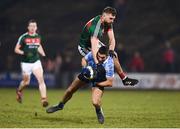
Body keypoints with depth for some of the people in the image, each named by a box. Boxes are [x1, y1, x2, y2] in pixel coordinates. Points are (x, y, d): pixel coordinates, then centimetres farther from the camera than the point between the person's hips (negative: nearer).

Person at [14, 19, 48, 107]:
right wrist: (23, 52, -23)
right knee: (26, 82, 9)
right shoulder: (23, 37, -8)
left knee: (41, 79, -16)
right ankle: (19, 91, 43)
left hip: (36, 62, 3)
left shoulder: (38, 37, 6)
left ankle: (44, 99, -20)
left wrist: (43, 54, 10)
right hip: (26, 63, -2)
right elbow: (16, 49, -4)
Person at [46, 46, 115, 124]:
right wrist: (84, 68, -22)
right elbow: (84, 59, -4)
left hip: (99, 80, -3)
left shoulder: (109, 64, -37)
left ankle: (99, 112, 15)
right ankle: (60, 105, 40)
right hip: (88, 73, 3)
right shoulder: (92, 54, -30)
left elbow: (110, 83, -27)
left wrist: (96, 84, -26)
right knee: (69, 91, 10)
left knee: (95, 102, -23)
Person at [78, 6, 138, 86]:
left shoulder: (108, 22, -12)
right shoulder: (96, 26, -39)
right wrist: (97, 63, -59)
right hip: (85, 47, -9)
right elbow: (94, 47, -49)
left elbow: (111, 38, -14)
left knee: (114, 56, 11)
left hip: (96, 43, 9)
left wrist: (111, 50, -35)